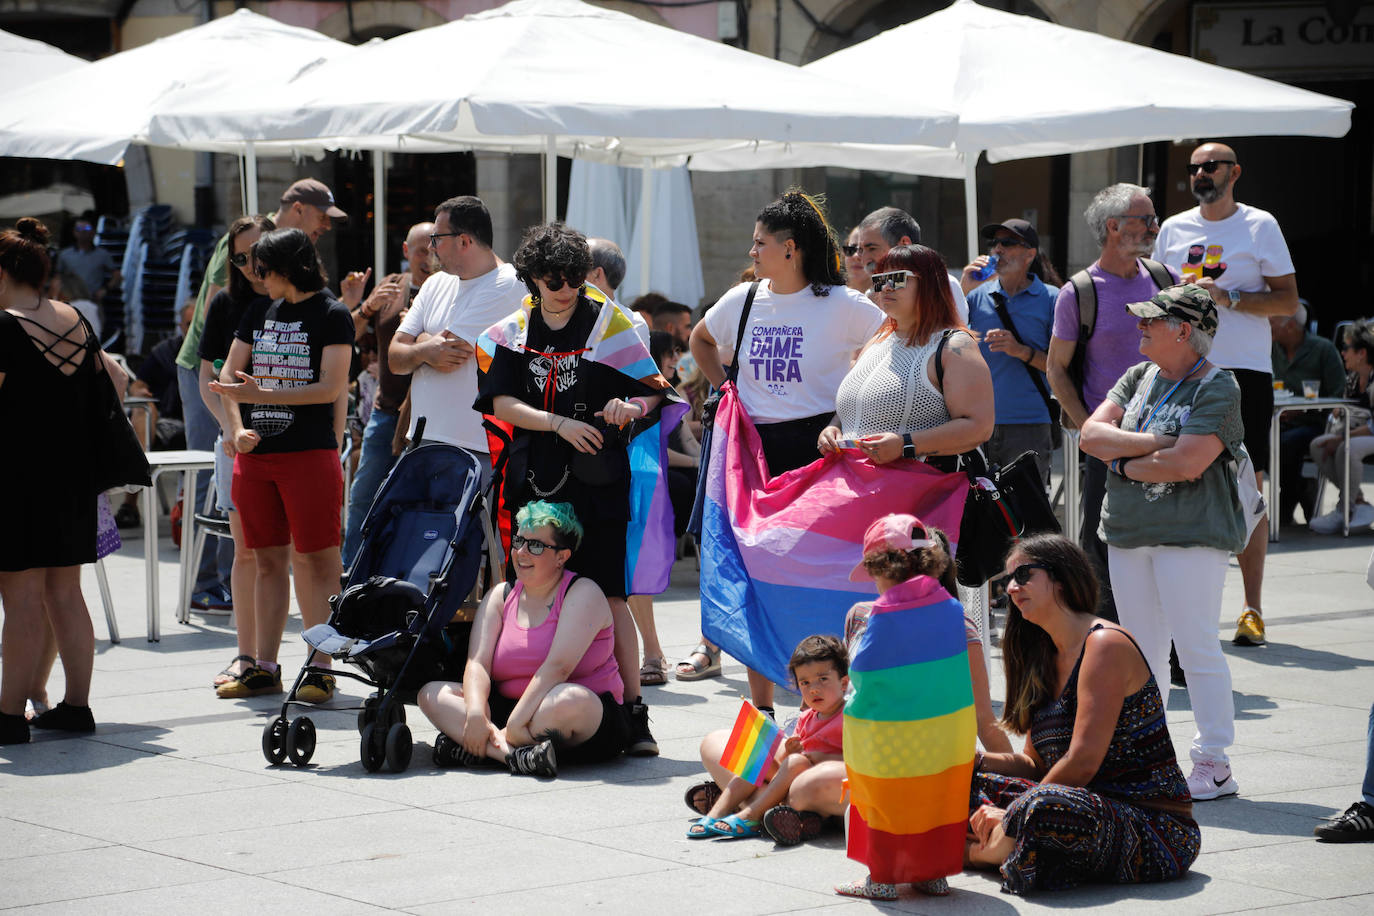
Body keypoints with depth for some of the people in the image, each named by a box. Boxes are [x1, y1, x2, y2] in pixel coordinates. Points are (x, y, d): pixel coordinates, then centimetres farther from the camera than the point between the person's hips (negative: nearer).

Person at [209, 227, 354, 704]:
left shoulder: (332, 314, -2)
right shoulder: (260, 311, 15)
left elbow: (331, 387, -11)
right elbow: (228, 376, 16)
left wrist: (261, 394, -15)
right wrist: (237, 429, 1)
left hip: (310, 453, -6)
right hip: (257, 452, 6)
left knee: (314, 561, -5)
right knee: (268, 561, 8)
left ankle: (320, 667, -2)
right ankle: (265, 667, 12)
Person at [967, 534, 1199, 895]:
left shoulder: (1105, 644, -12)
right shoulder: (1046, 659, 16)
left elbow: (1082, 762, -19)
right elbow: (1036, 764, 16)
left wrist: (1010, 815, -13)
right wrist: (976, 761, -2)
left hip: (1157, 830, -9)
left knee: (1044, 805, -36)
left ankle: (976, 851, -11)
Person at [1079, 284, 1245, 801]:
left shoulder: (1218, 390, -9)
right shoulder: (1139, 378, 13)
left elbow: (1186, 463, -20)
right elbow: (1091, 434, 2)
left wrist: (1124, 462, -6)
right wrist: (1152, 443, -12)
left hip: (1192, 535, -7)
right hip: (1128, 534, 7)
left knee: (1197, 649, -6)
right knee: (1141, 653, 10)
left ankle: (1214, 765, -1)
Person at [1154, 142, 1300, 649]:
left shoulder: (1259, 225, 1)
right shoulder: (1173, 229, 13)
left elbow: (1288, 300, -3)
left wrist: (1229, 298, -14)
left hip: (1245, 370, -3)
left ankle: (1252, 608, -1)